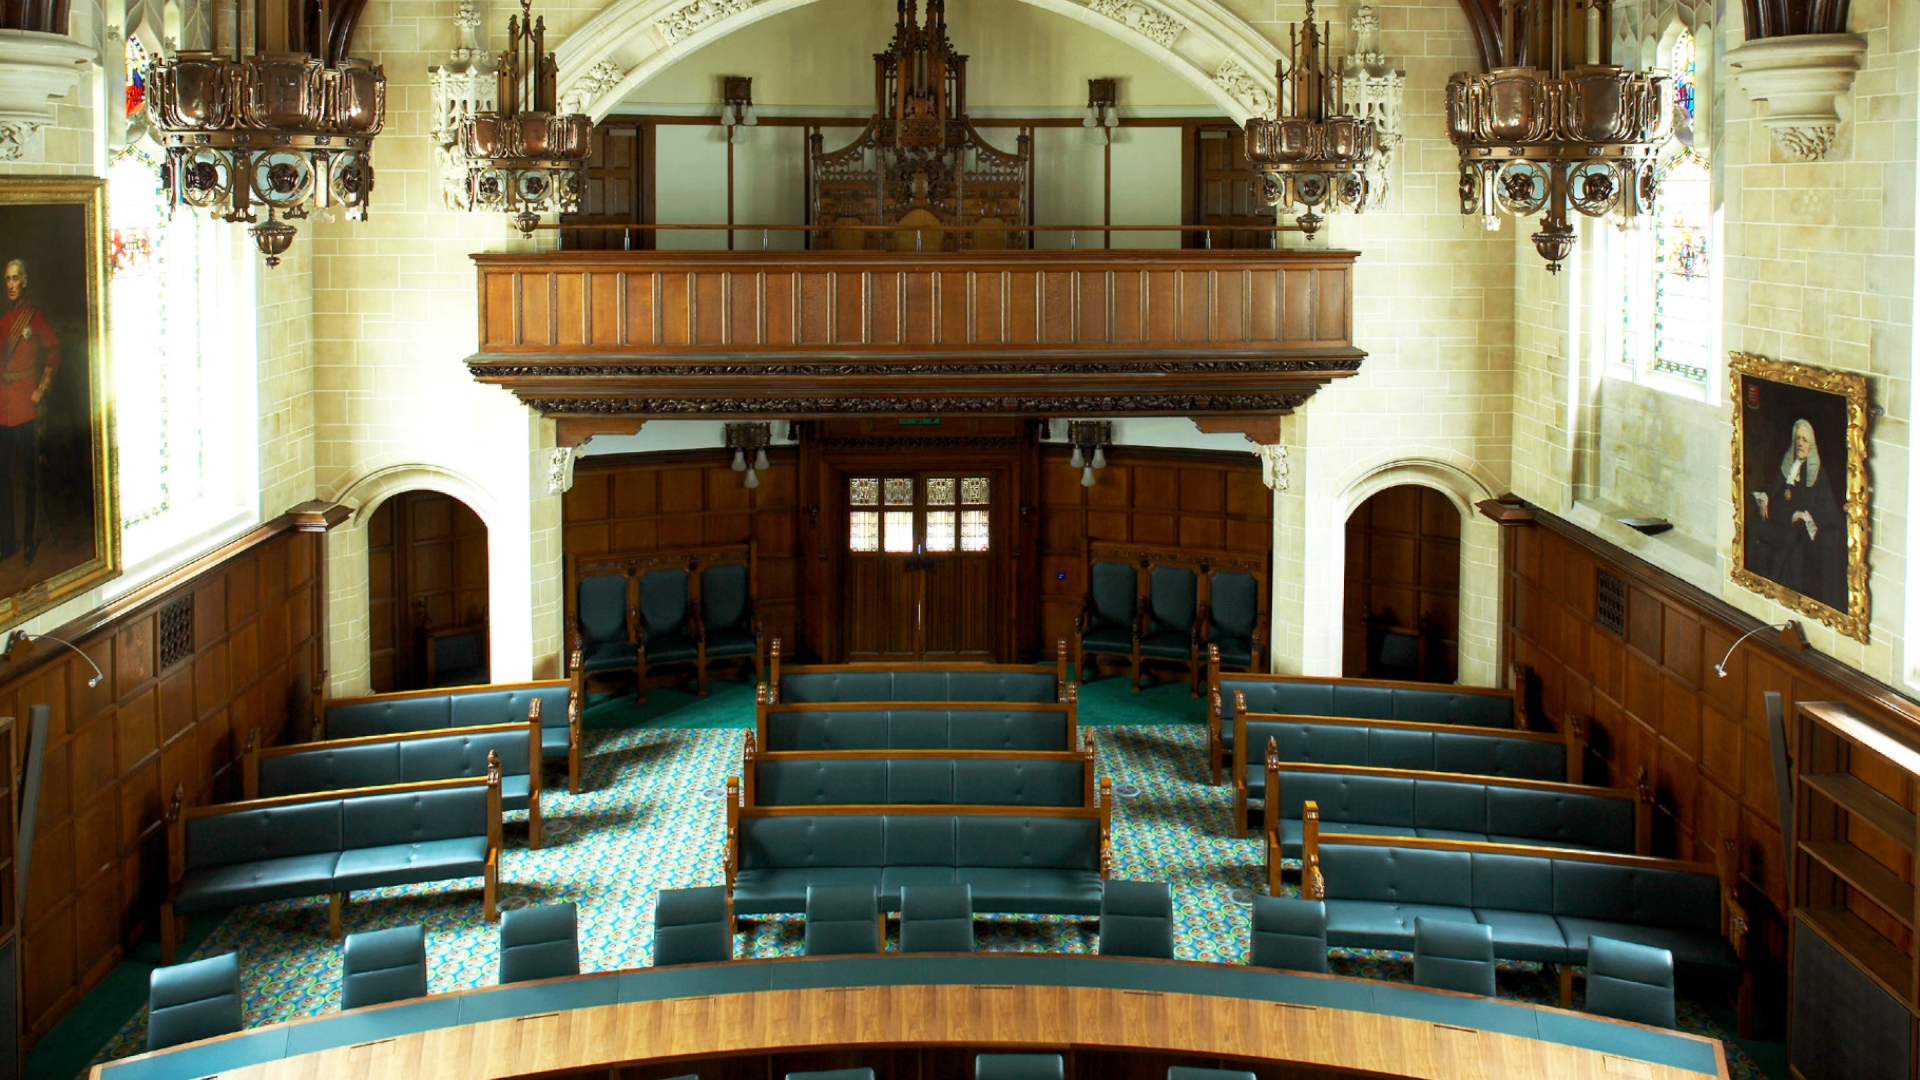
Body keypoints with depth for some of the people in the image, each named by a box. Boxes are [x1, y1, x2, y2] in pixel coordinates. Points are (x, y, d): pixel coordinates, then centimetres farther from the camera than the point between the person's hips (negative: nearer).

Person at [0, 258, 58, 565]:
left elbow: (53, 349, -4)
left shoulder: (35, 316, -2)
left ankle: (30, 539, 5)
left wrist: (42, 388, -8)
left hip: (26, 405, -6)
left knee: (30, 473, -1)